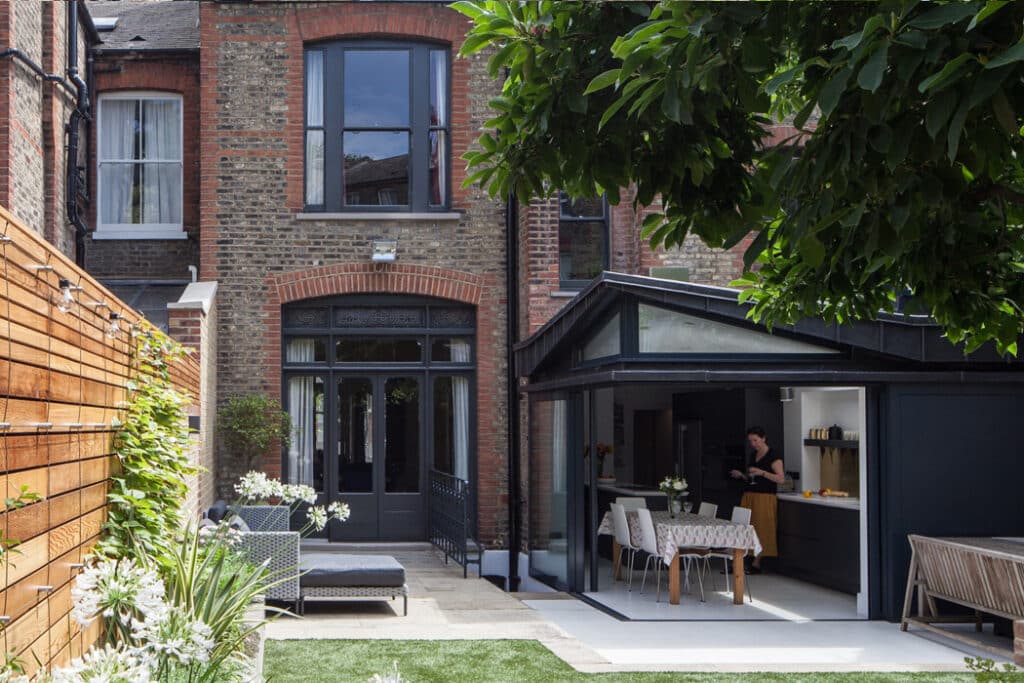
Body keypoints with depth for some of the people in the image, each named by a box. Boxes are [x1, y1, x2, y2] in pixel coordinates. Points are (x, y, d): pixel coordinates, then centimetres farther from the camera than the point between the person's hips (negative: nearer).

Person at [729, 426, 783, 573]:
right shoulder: (754, 455, 16)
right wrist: (741, 475, 7)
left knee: (762, 530, -3)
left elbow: (781, 478, -14)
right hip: (749, 495, 7)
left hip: (765, 498, -7)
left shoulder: (773, 455, -7)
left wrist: (762, 472, -22)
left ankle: (756, 563, 2)